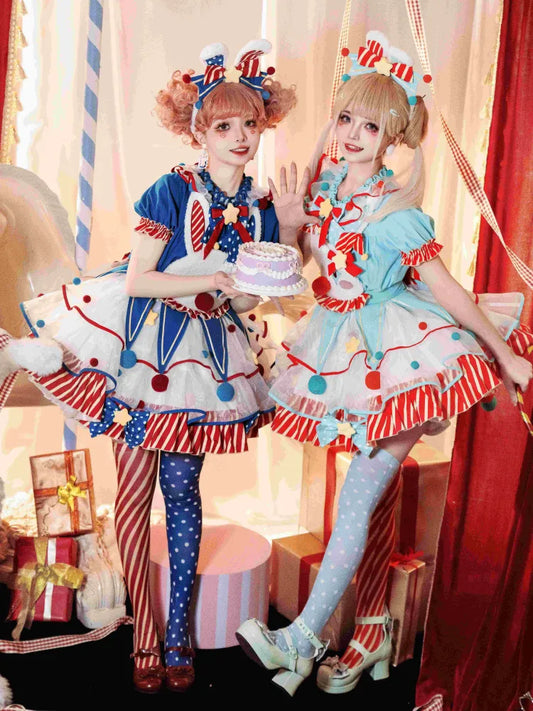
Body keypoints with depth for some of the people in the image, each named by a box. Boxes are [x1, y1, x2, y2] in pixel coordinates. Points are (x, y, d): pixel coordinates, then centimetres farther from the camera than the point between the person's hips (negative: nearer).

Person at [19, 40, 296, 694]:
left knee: (181, 486, 7)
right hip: (143, 344, -3)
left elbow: (242, 303, 8)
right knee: (135, 488, 2)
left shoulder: (261, 209, 3)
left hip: (206, 353, 3)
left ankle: (178, 633, 23)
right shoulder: (173, 190, -10)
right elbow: (137, 279, -13)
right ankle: (145, 637, 20)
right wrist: (212, 279, -20)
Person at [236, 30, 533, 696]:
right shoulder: (325, 180, 4)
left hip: (400, 355, -7)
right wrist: (291, 224, -2)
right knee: (376, 493, 15)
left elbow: (444, 287, -12)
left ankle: (302, 640, 6)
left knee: (357, 496, -4)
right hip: (348, 353, 7)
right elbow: (311, 256, 16)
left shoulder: (393, 211, -16)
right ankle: (372, 630, 28)